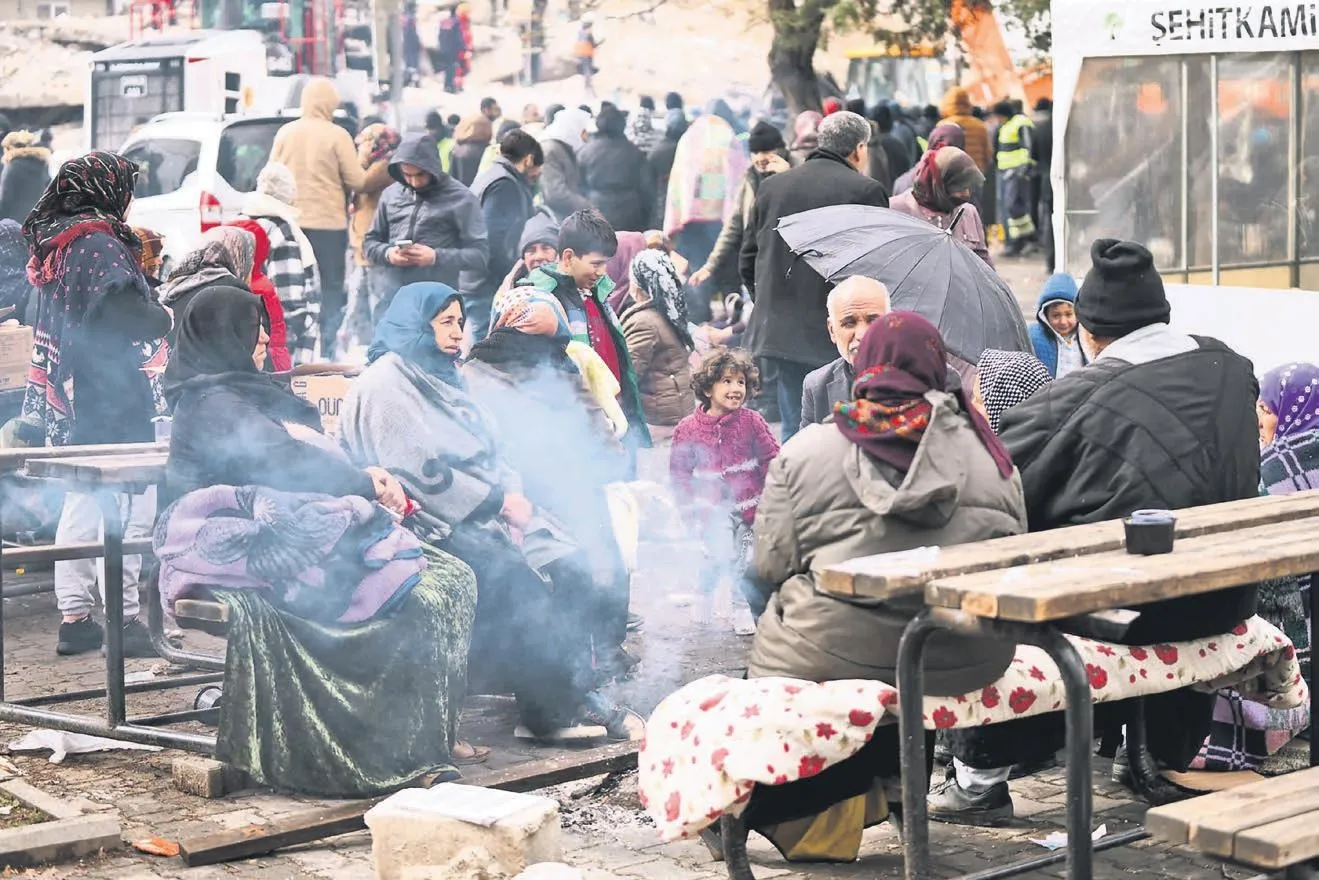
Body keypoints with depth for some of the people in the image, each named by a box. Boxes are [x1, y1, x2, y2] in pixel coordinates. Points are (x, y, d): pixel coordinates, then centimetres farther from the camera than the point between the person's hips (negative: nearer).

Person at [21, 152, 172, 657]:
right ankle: (122, 617, -5)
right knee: (128, 507, -5)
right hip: (110, 398, -9)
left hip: (66, 398, 9)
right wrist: (166, 317, -6)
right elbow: (129, 312, -23)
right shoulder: (99, 245, -14)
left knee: (80, 506, 14)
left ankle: (73, 616, 17)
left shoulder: (51, 243, 13)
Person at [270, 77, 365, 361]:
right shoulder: (337, 136, -10)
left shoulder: (284, 133, 2)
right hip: (328, 222, -4)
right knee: (330, 290, 4)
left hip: (291, 220, 4)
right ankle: (325, 352, 1)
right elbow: (357, 180, -10)